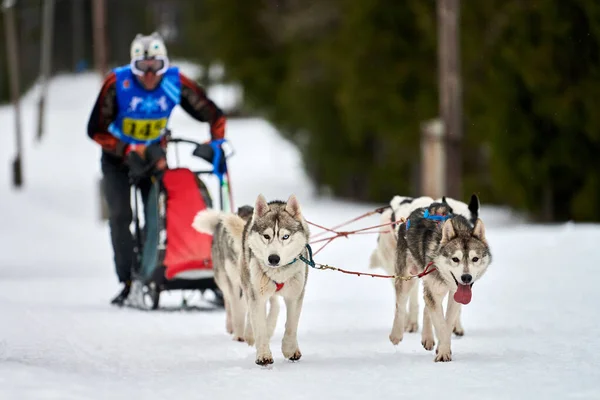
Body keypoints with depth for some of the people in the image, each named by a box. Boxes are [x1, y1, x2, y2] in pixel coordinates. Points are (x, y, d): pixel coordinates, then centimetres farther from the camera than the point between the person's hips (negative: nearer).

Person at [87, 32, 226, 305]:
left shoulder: (175, 82, -20)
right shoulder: (117, 83, -25)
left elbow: (213, 115, -10)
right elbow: (96, 130, -21)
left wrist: (216, 142, -24)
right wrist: (129, 151, -29)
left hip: (154, 153, 2)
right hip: (118, 156, -2)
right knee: (120, 216, -12)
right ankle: (128, 282, -10)